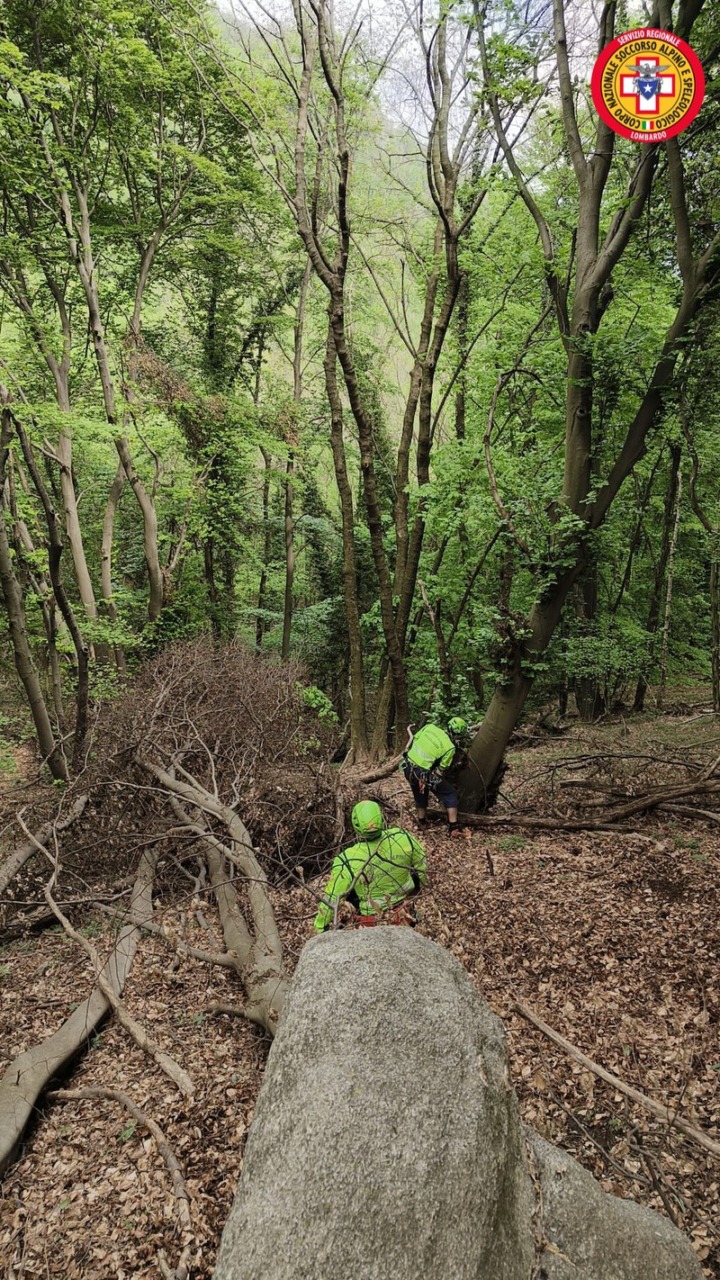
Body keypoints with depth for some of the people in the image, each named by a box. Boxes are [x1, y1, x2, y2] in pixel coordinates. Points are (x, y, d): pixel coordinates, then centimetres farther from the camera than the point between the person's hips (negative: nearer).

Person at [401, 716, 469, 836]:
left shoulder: (429, 727, -2)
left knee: (420, 795, 31)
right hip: (423, 774, -6)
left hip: (408, 768, 6)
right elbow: (441, 770, -10)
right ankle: (453, 828, 11)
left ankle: (421, 822, 44)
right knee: (450, 794, 13)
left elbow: (413, 741, 8)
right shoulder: (450, 748, -15)